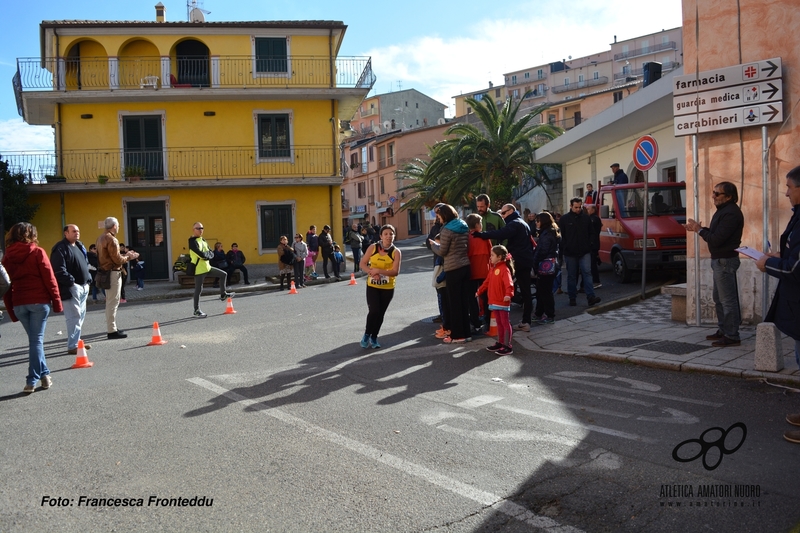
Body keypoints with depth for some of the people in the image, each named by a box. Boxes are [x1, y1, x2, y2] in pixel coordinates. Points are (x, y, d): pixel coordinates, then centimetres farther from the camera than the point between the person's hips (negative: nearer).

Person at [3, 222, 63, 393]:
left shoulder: (7, 257, 7)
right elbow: (49, 278, -8)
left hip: (18, 304, 4)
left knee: (34, 339, 14)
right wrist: (57, 301, -2)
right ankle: (31, 381, -1)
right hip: (39, 301, -4)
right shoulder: (37, 252, -4)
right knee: (36, 340, 0)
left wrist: (11, 310, 13)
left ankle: (44, 374, 15)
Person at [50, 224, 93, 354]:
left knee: (81, 315, 15)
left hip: (83, 287, 10)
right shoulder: (60, 249, -12)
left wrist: (88, 279, 14)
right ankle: (72, 346, -7)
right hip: (71, 288, -10)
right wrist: (71, 282, -19)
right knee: (74, 316, -10)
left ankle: (76, 340, 26)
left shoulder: (79, 246, 18)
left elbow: (86, 264, 25)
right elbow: (59, 270, -19)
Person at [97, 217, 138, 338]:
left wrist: (125, 255, 13)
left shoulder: (101, 238, 13)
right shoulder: (111, 239, -16)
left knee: (110, 301, 16)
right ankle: (112, 330, -4)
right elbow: (118, 260, -17)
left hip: (105, 272, 10)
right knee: (113, 302, -6)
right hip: (113, 273, -10)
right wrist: (129, 257, -1)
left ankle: (111, 327, 24)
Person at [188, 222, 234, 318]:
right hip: (199, 269, -9)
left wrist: (207, 254, -14)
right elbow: (201, 254, -26)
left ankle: (223, 295, 22)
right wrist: (208, 254, -7)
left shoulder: (203, 240, 13)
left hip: (207, 267, 9)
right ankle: (196, 310, 8)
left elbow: (211, 254, 7)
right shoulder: (193, 241, -14)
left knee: (223, 274, 11)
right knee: (198, 289, -2)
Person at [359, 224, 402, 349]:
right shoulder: (373, 248, -5)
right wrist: (371, 272, -18)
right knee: (374, 311, -13)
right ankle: (367, 335, 9)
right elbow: (363, 263, -1)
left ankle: (374, 337, 27)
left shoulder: (396, 252, -7)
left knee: (380, 313, 9)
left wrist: (379, 271, -24)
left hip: (388, 288, 1)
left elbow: (395, 271, -15)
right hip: (372, 286, -1)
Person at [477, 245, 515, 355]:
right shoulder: (492, 269, 13)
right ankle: (500, 343, 26)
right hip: (494, 301, 9)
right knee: (499, 323, 17)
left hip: (503, 302, -9)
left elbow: (509, 283, -29)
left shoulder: (504, 269, -16)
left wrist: (508, 294, -44)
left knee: (505, 323, -2)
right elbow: (487, 282, 25)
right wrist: (479, 291, 32)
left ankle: (507, 346, 3)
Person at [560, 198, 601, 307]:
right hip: (570, 253, -1)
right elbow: (561, 236, 3)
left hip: (584, 252, 1)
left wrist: (589, 247, 3)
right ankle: (572, 298, 14)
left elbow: (590, 234, 11)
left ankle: (591, 297, -12)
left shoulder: (586, 218, 7)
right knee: (572, 276, 6)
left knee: (587, 273, -9)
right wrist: (563, 249, -2)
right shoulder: (564, 219, 2)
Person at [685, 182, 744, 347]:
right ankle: (723, 330, 28)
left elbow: (716, 239, -24)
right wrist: (698, 228, 2)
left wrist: (699, 230, -11)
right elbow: (714, 233, 15)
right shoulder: (723, 210, 14)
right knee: (719, 298, 18)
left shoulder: (731, 213, -20)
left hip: (725, 261, -11)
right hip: (719, 260, 11)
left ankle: (732, 336, 0)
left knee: (728, 299, -6)